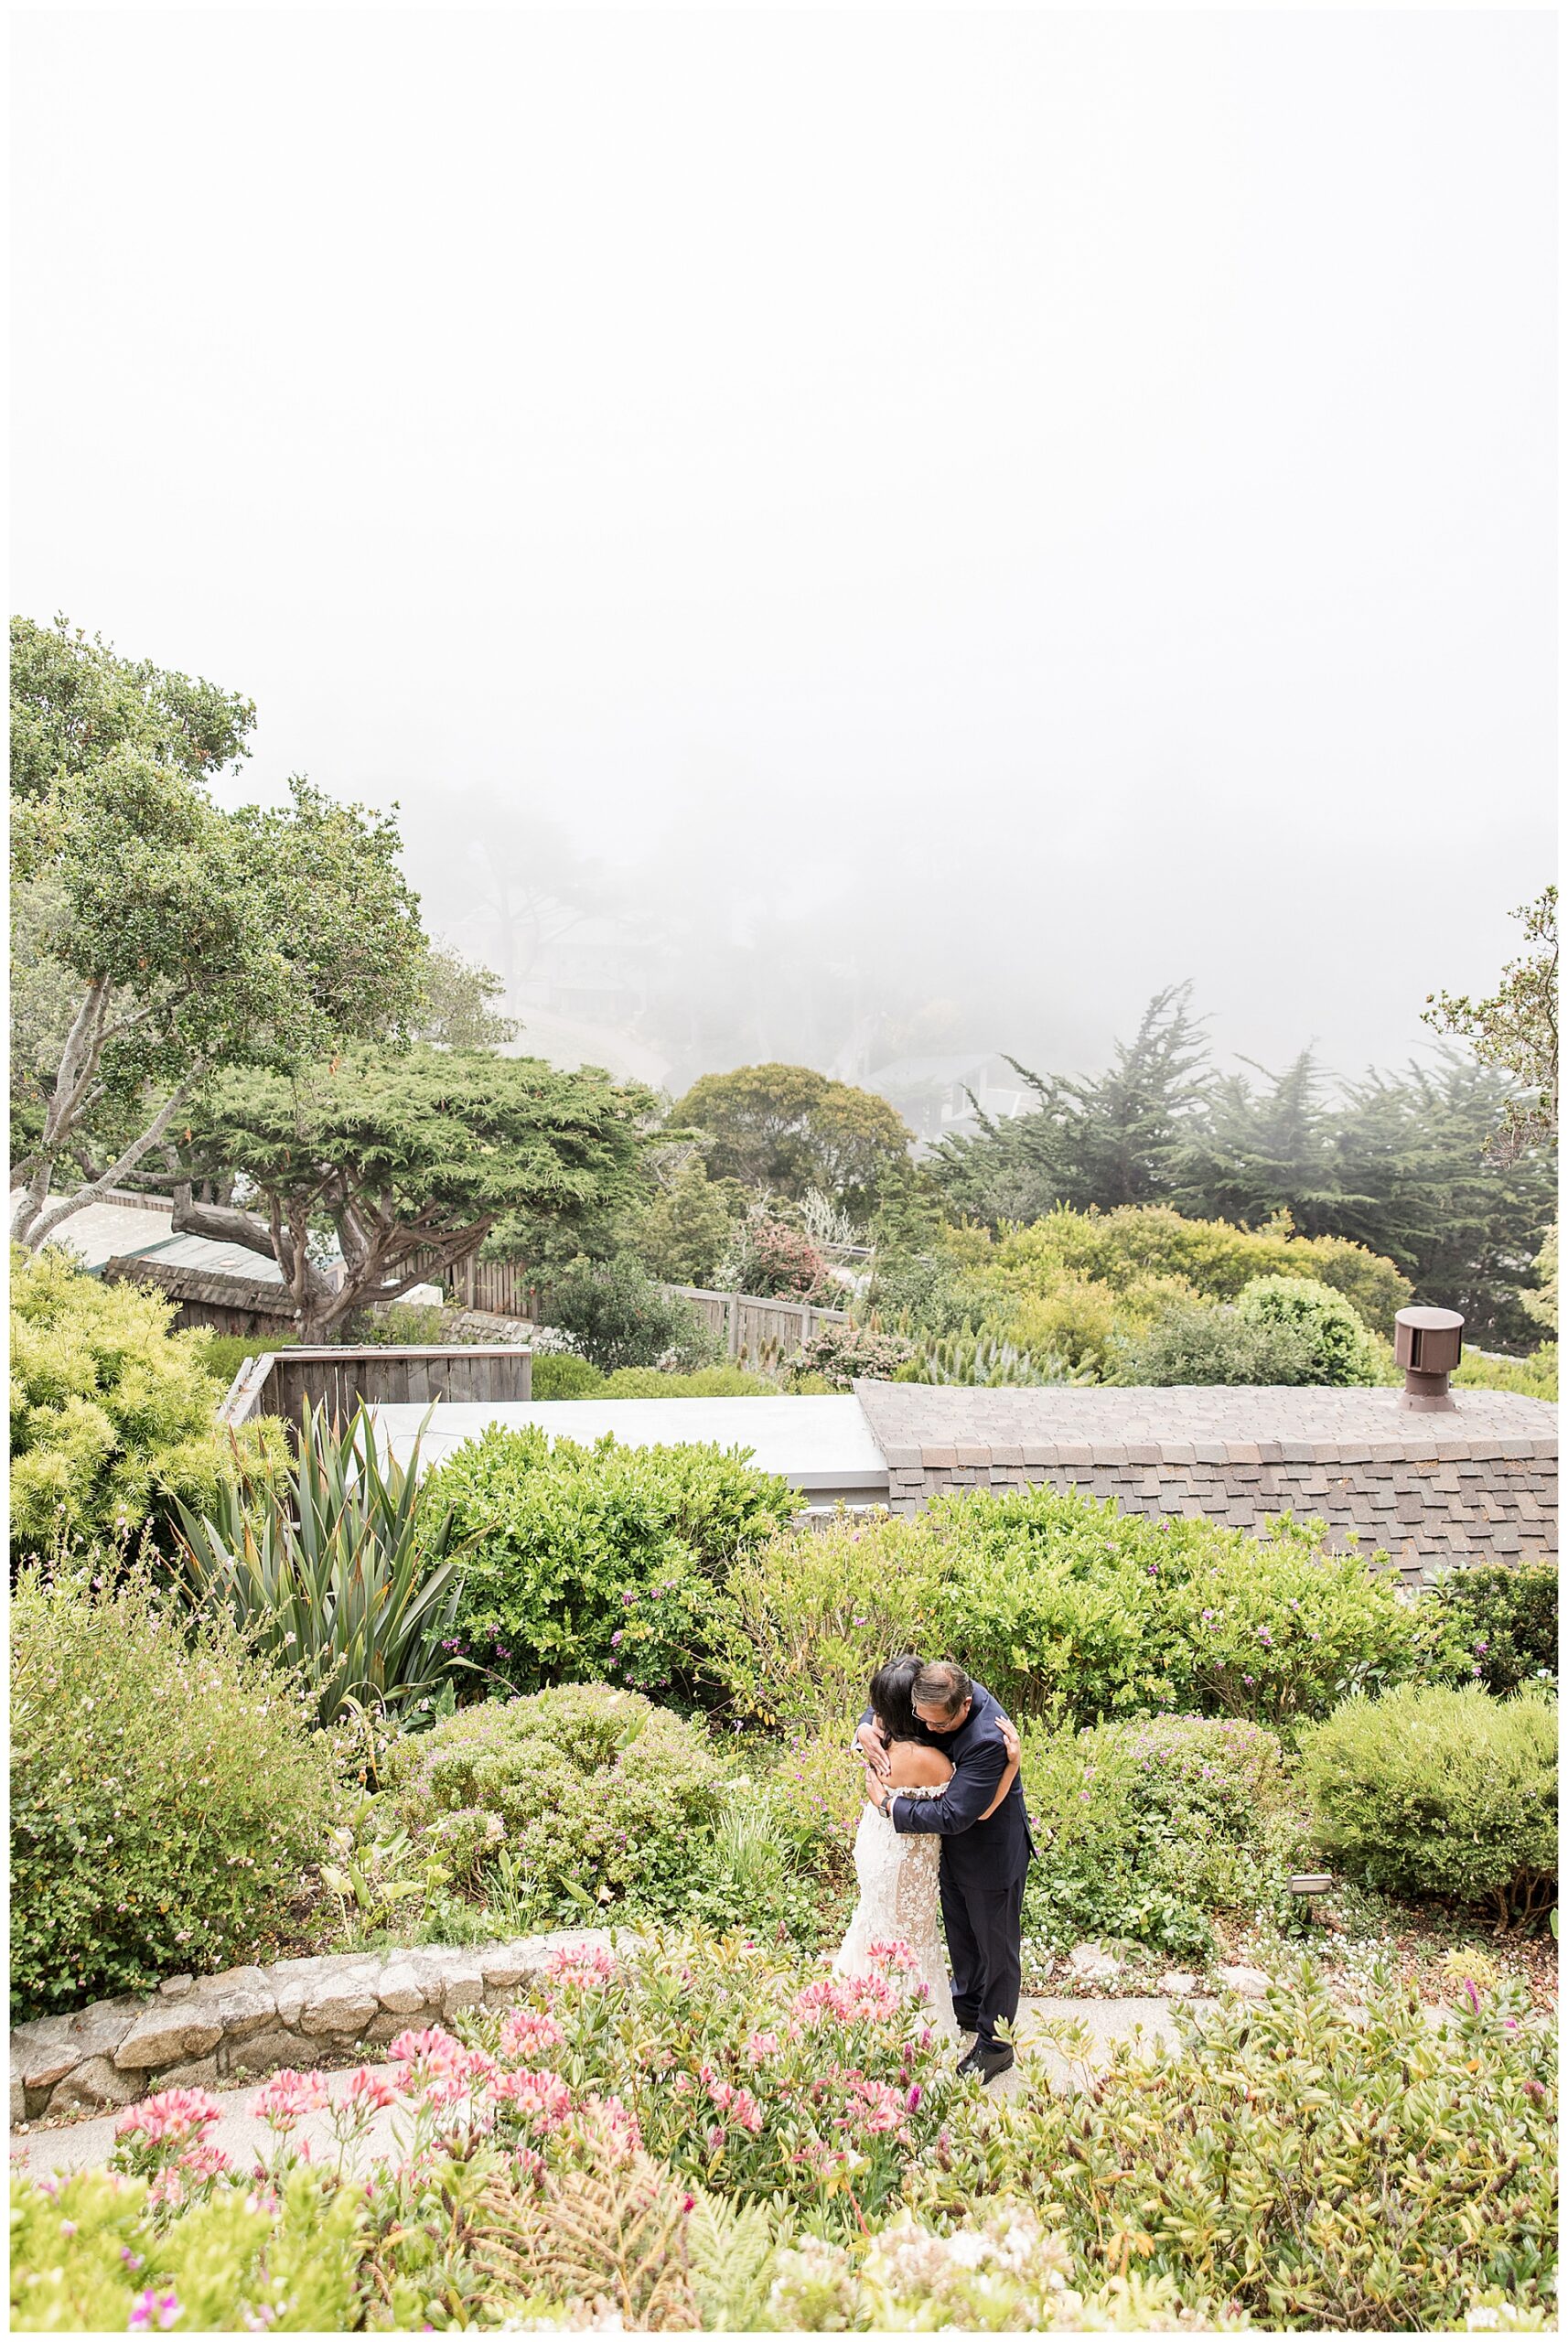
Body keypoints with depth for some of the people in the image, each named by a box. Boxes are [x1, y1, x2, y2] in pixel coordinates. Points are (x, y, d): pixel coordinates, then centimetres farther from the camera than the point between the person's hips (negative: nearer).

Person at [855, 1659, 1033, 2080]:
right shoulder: (938, 1695, -19)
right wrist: (866, 1728, -25)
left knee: (996, 1949, 15)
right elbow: (885, 1701, -1)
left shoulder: (989, 1739, -41)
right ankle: (968, 2007, 54)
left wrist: (887, 1803, -29)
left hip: (990, 1855, -7)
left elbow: (952, 1815, -39)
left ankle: (994, 2045, 35)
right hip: (953, 1847, 7)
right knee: (961, 1935, 29)